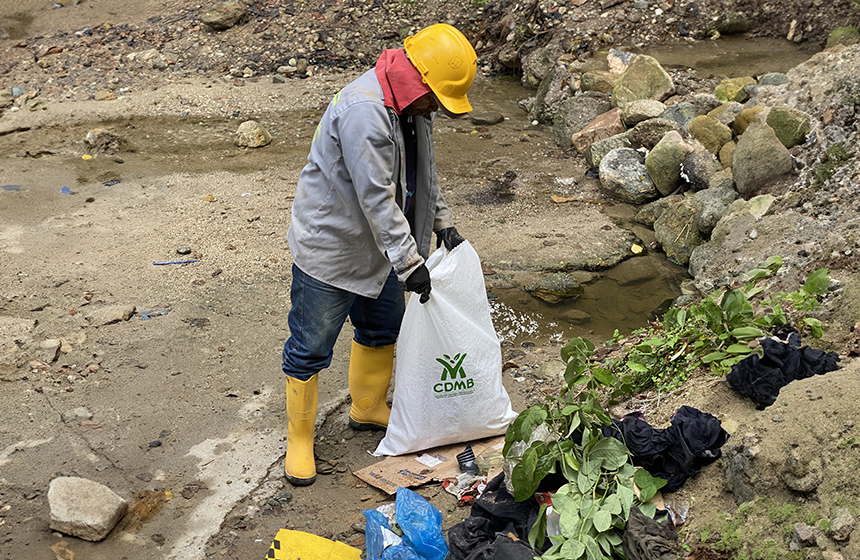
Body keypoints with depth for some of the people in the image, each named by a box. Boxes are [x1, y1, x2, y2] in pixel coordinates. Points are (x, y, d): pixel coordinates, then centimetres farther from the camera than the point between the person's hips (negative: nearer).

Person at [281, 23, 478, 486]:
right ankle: (299, 440, 18)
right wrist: (410, 262, -27)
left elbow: (423, 172, 18)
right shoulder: (364, 113, -30)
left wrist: (442, 222, 15)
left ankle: (368, 409, 45)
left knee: (383, 330, 22)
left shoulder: (413, 105, 0)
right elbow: (376, 198, -30)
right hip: (328, 245, -9)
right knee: (310, 348, 2)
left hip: (376, 246, 9)